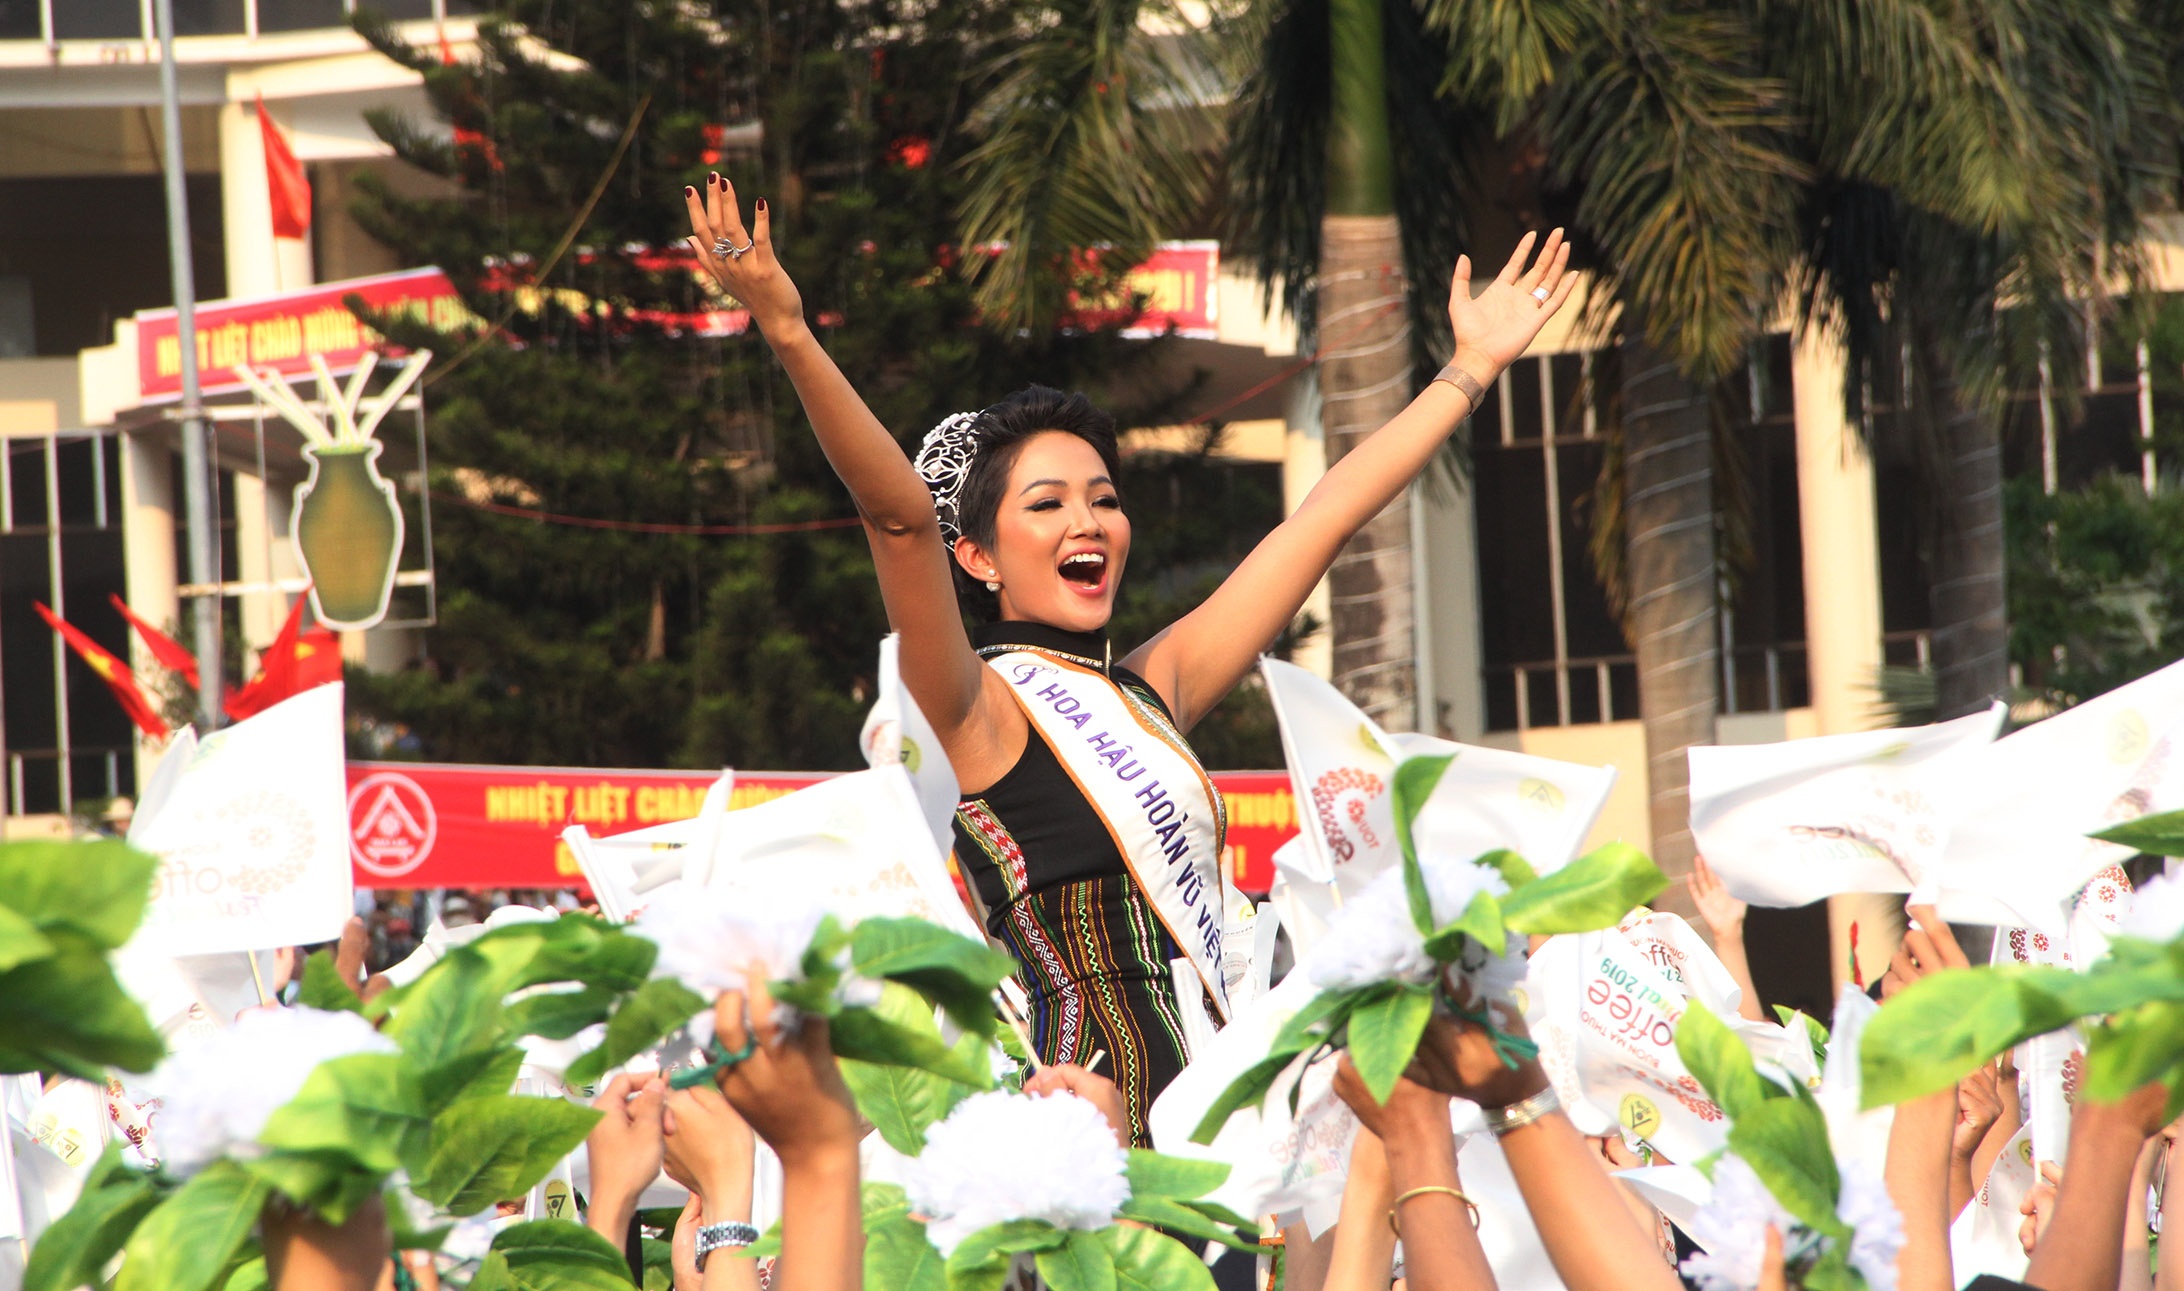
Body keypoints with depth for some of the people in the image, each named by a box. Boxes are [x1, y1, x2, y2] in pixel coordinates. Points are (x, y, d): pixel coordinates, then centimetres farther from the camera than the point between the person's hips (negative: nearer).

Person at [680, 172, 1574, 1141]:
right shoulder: (979, 711, 0)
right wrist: (790, 339, -29)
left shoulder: (1151, 688, 19)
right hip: (1084, 1122, -7)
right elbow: (901, 517, -15)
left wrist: (1474, 366, 32)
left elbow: (1327, 518, 25)